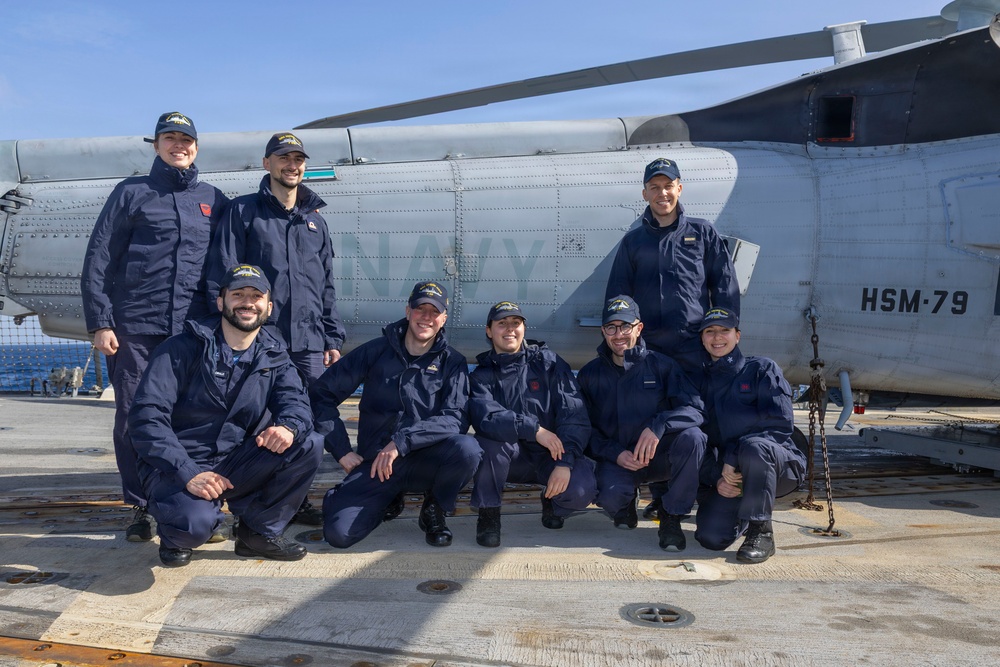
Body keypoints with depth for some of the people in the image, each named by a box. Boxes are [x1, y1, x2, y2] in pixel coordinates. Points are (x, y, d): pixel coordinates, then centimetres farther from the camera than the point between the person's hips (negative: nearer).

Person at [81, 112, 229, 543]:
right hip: (136, 329, -1)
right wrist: (99, 322, -5)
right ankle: (140, 508, 15)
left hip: (196, 330, 2)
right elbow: (98, 260, 3)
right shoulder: (132, 193, 7)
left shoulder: (214, 200, 14)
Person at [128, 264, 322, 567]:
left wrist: (289, 426, -32)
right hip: (177, 466, -4)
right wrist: (188, 474, -28)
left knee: (308, 446, -17)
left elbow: (295, 401, -6)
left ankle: (260, 531, 2)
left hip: (236, 466, 5)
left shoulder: (273, 357, 6)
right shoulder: (182, 349, -9)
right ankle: (175, 536, 6)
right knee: (195, 523, -35)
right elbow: (145, 415, -17)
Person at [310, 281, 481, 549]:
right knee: (339, 532, -21)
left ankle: (434, 509, 0)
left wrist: (401, 441, -25)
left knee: (467, 448, -32)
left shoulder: (452, 362, 0)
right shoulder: (377, 350, 1)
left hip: (425, 461, 0)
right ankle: (391, 498, 14)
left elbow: (455, 419, -13)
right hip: (375, 462, 1)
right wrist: (342, 451, -6)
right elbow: (322, 393, 2)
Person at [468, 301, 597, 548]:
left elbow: (574, 413, -10)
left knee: (582, 489, -28)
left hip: (550, 454, 0)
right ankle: (488, 513, -9)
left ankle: (552, 503, 11)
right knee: (491, 437, -32)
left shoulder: (548, 362, -1)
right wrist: (534, 429, -29)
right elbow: (484, 417, -21)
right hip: (508, 458, 0)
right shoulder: (482, 374, 0)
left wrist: (565, 462, -23)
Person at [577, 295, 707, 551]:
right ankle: (627, 501, 11)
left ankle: (672, 516, -11)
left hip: (659, 455, 0)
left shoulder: (660, 364, 0)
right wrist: (614, 454, -15)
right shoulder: (589, 375, 5)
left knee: (692, 436, -31)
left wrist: (658, 426, -30)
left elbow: (694, 409, -12)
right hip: (616, 458, 0)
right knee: (610, 497, -33)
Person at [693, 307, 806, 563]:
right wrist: (716, 478, -11)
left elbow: (780, 423, -12)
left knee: (752, 446, -39)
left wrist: (732, 458, -17)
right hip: (725, 475, 4)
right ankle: (744, 512, 17)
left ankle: (761, 532, -20)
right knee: (710, 537, -20)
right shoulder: (702, 382, 12)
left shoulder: (761, 369, 1)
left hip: (780, 467, -4)